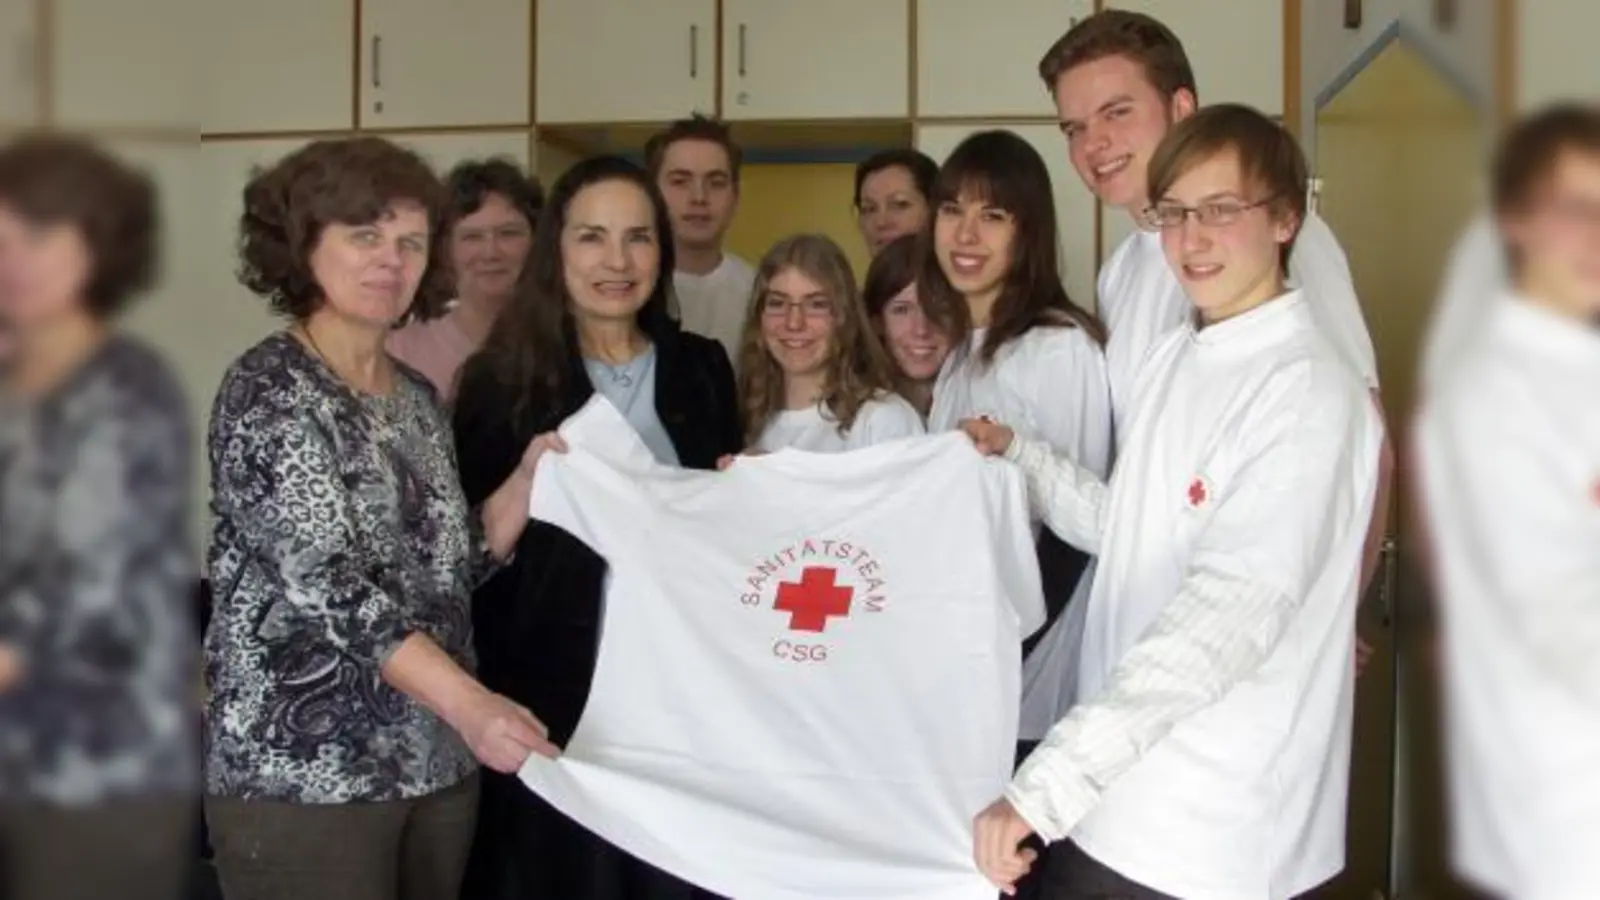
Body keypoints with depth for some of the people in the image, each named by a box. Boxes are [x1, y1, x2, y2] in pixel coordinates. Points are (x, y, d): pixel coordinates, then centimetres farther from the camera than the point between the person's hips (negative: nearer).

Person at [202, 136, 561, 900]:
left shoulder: (418, 396, 11)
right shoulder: (269, 389, -11)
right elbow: (327, 580, -21)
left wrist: (529, 477, -1)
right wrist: (469, 704, -29)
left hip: (437, 763, 7)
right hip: (304, 769, -7)